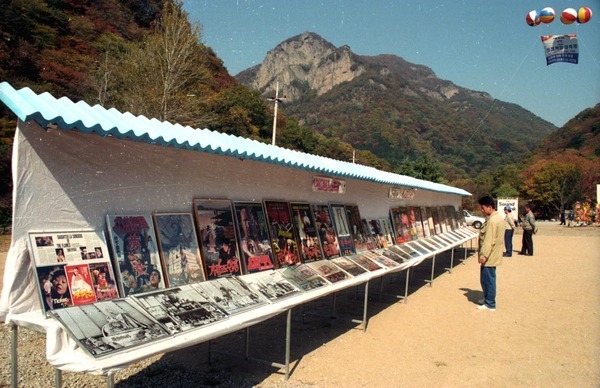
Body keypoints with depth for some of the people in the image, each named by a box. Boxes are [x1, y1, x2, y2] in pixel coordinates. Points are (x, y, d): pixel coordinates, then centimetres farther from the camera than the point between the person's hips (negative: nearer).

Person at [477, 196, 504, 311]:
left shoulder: (492, 221, -21)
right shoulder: (498, 218, 12)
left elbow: (489, 241, -24)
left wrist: (483, 255, -22)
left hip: (489, 256, -10)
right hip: (493, 255, 10)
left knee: (487, 279, -2)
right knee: (488, 279, 20)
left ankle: (490, 304, 6)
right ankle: (488, 299, 32)